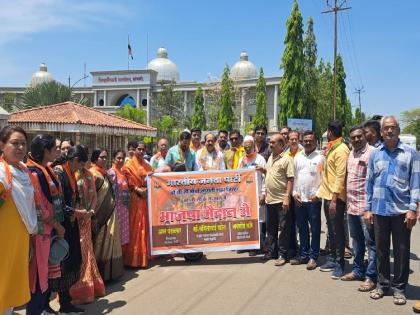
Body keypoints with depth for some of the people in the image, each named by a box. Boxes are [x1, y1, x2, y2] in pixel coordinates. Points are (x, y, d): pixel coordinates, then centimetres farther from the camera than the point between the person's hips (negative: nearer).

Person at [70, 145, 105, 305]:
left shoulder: (88, 175, 9)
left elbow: (94, 195, 12)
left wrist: (91, 210, -4)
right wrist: (78, 211, -18)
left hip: (86, 219, 6)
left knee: (86, 251, 14)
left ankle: (88, 286, 27)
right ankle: (77, 290, 11)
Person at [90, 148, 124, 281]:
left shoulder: (105, 173, 12)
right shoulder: (93, 174, -14)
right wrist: (94, 214, -21)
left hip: (109, 213, 9)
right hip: (100, 215, -9)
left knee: (109, 242, 14)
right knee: (100, 244, 0)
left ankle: (109, 271, 24)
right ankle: (101, 274, 10)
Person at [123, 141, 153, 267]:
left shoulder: (147, 165, 18)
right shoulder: (129, 164, 0)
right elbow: (128, 181, -9)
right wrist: (138, 189, -21)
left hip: (147, 198, 6)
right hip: (135, 198, -6)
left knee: (146, 226, 9)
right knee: (136, 227, -5)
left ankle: (145, 255, 19)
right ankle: (135, 258, 1)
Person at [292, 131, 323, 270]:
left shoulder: (320, 157, -4)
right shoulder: (297, 157, 10)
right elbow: (294, 176, 10)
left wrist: (317, 194, -12)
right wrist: (295, 193, 2)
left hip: (314, 199, -4)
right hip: (299, 199, 4)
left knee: (315, 229, 3)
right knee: (302, 228, 13)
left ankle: (313, 257, 13)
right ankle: (303, 255, 23)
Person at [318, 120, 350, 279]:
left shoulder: (341, 149, -14)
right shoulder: (331, 148, 14)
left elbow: (340, 176, -20)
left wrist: (334, 198, -22)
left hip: (336, 197, -9)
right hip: (327, 195, 9)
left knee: (338, 231, -1)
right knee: (331, 230, 16)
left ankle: (340, 264, 8)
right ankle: (332, 259, 26)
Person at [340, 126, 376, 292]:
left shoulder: (371, 153, -13)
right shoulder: (351, 153, 13)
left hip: (365, 206, -8)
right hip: (352, 205, 9)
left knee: (370, 242, 1)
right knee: (357, 240, 19)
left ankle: (371, 277, 10)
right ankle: (358, 270, 31)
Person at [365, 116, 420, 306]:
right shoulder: (375, 154, 8)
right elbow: (369, 183, 9)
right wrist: (367, 209, 6)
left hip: (401, 210, -2)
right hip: (379, 210, 3)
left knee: (401, 251, 6)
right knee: (381, 250, 11)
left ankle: (399, 288, 19)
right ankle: (383, 284, 25)